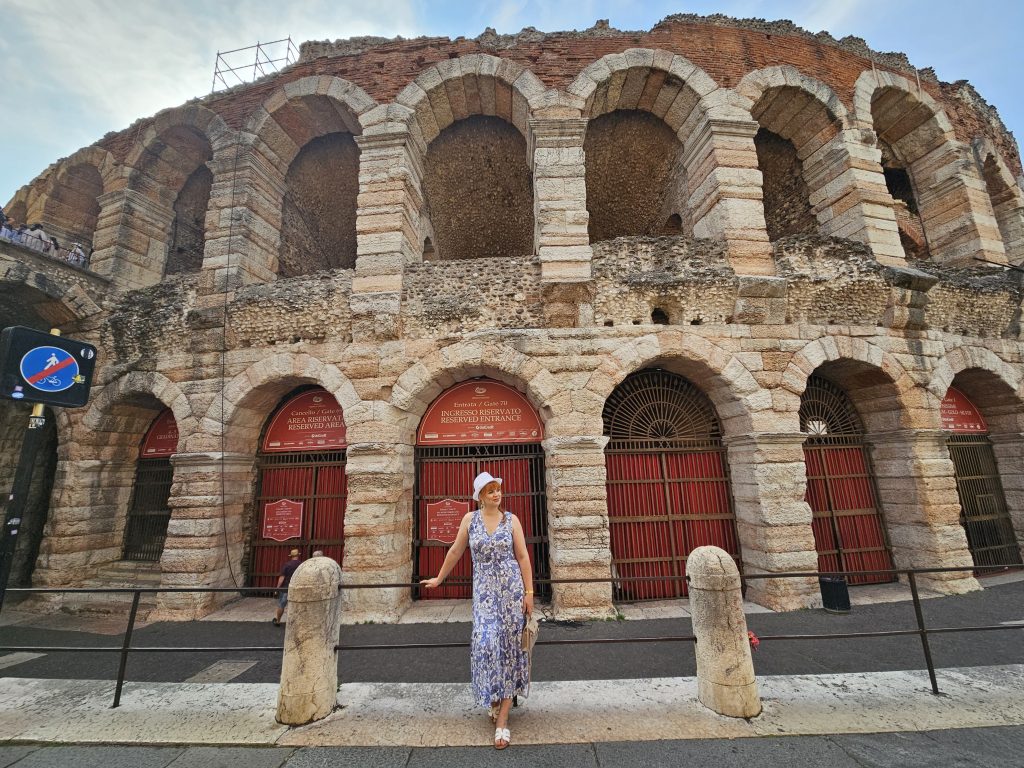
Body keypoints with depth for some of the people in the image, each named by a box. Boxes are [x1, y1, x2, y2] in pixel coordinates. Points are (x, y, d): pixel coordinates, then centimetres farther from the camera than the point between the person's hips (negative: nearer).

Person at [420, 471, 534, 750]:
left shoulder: (511, 519, -2)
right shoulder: (470, 518, 0)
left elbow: (523, 557, -1)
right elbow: (455, 551, 10)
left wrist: (529, 592, -5)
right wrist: (439, 579, 17)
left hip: (511, 587, 0)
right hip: (484, 589, 0)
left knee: (509, 644, 2)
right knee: (487, 642, -8)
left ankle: (502, 719, 13)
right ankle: (494, 699, 22)